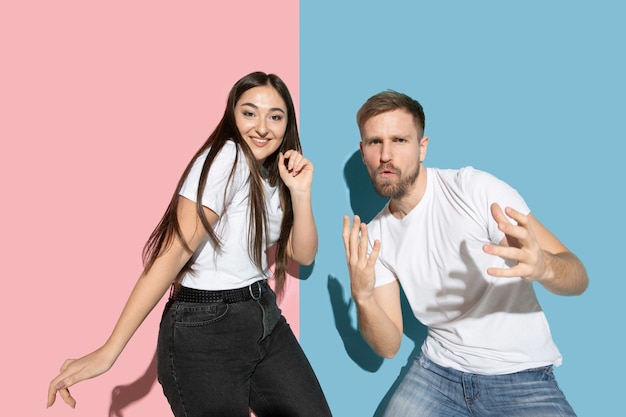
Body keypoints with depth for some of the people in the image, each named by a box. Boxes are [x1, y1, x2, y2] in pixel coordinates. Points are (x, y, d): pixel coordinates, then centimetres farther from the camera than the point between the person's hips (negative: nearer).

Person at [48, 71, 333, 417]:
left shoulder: (275, 176, 9)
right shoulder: (225, 158, -17)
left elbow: (303, 255, 5)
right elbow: (175, 253, -23)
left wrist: (300, 193, -11)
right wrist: (109, 351, -26)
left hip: (265, 316, 8)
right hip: (204, 328, -8)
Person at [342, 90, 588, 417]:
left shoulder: (474, 188, -17)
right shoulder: (375, 236, -2)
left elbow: (578, 278, -16)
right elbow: (389, 346, -3)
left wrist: (542, 266, -39)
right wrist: (363, 297, -23)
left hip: (522, 376, -3)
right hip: (439, 369, 4)